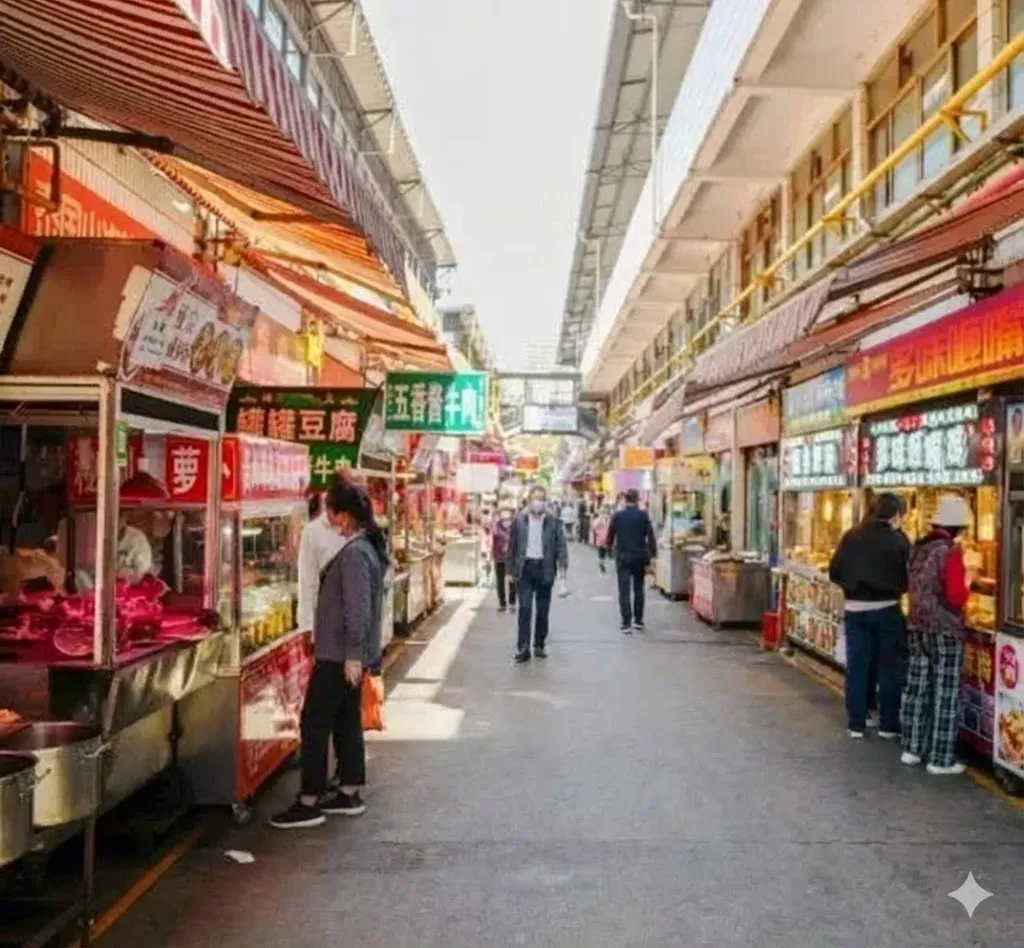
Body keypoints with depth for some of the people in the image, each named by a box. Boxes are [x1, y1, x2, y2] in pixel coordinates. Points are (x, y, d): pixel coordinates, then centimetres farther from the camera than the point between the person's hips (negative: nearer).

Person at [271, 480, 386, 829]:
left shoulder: (355, 552, -20)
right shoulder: (366, 547, 11)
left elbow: (357, 608, -25)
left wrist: (352, 654, -24)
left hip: (339, 655, -10)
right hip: (347, 653, 10)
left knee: (315, 723, -4)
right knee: (346, 721, 15)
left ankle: (309, 803, 2)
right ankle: (349, 794, 23)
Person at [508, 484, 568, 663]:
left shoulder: (553, 521, 0)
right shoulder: (519, 521, 2)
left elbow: (561, 544, -3)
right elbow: (512, 546, 6)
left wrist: (563, 564, -18)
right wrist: (513, 570, 5)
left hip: (545, 569, 1)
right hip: (525, 568, -1)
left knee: (543, 610, 9)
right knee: (525, 609, -6)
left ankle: (539, 645, 22)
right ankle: (523, 648, -4)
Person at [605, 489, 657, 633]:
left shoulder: (618, 516, -5)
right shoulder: (643, 515, -6)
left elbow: (610, 534, 5)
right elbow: (651, 536, -8)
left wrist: (609, 545, 26)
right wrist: (652, 553, -1)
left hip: (623, 557, -1)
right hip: (639, 556, 1)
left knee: (624, 591, 1)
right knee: (638, 589, 15)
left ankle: (626, 623, -4)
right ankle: (638, 621, 20)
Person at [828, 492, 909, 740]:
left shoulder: (851, 536, -1)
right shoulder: (898, 539, -9)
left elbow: (834, 573, 0)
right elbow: (908, 577, -7)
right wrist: (894, 587, 12)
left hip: (855, 610, 3)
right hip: (887, 609, -3)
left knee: (857, 666, 9)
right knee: (889, 667, 9)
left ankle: (856, 723, 14)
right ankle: (888, 724, 15)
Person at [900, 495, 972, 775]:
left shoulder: (918, 547, 5)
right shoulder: (950, 551, -17)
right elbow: (957, 597, -19)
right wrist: (967, 584, -1)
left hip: (918, 627, 7)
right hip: (946, 631, -7)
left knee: (917, 688, 13)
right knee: (945, 694, 2)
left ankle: (912, 748, 22)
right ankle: (940, 759, 7)